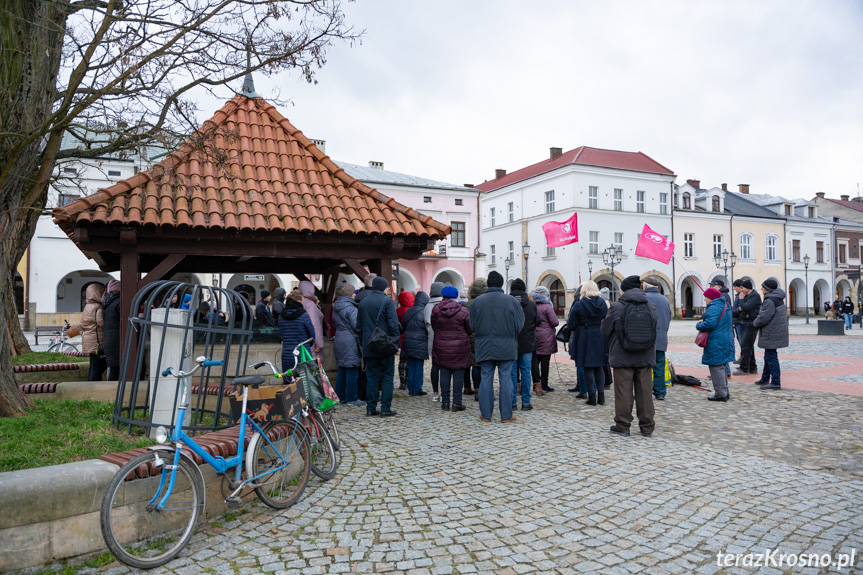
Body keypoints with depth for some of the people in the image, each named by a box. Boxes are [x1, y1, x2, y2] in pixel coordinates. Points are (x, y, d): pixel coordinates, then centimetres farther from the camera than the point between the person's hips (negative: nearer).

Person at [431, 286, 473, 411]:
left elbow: (433, 327, 6)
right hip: (460, 347, -2)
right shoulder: (463, 311, -8)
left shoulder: (436, 310, -3)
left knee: (444, 374, 9)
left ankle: (445, 402, 12)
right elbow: (470, 329, -2)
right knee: (458, 375, 4)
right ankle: (457, 403, 6)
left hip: (442, 346, 2)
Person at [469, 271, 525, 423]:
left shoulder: (477, 301, -2)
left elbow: (472, 326, 2)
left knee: (486, 379, 7)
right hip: (506, 347, -1)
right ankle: (506, 414, 8)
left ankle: (486, 414, 11)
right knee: (505, 379, 4)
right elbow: (519, 325, -3)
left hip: (484, 346, 1)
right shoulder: (511, 300, -6)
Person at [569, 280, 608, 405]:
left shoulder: (579, 305, -11)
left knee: (587, 368, 3)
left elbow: (571, 325, -8)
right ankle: (601, 396, 14)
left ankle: (592, 396, 3)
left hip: (584, 339, -4)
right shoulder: (603, 303, 2)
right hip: (600, 339, 4)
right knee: (599, 367, 13)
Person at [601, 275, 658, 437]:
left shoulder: (617, 307, -11)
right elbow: (654, 331, 11)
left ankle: (623, 426, 11)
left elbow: (605, 330, -3)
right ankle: (647, 427, 17)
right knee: (645, 392, 10)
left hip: (622, 358, -4)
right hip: (645, 357, 4)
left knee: (623, 392, 4)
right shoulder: (651, 307, 2)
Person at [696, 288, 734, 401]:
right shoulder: (725, 305, 16)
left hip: (716, 343, -10)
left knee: (716, 367, -4)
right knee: (721, 367, 19)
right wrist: (703, 321, 13)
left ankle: (720, 394, -1)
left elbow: (710, 324, -29)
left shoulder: (714, 308, -18)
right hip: (726, 340, 11)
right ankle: (724, 392, 26)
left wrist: (699, 325, -10)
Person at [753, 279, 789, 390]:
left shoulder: (770, 301, -20)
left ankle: (776, 383, -3)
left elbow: (763, 318, -23)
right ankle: (765, 379, 30)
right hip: (775, 332, 11)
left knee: (771, 357, -6)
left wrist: (755, 324, -4)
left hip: (771, 334, -11)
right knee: (768, 356, 19)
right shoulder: (778, 299, 13)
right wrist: (757, 323, 12)